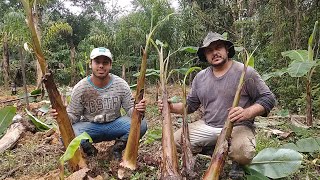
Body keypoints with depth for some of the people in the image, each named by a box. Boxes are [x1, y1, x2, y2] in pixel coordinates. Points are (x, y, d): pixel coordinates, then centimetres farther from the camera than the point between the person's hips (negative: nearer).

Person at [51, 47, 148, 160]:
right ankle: (90, 151, 3)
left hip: (115, 125, 1)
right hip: (90, 126, 0)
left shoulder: (121, 85, -8)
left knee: (141, 125, -26)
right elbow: (73, 116, -4)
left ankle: (117, 148, 2)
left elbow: (130, 110, -4)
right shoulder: (80, 88, -10)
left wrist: (137, 110, -29)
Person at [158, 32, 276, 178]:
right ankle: (215, 152, 13)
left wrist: (247, 113, -26)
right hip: (206, 126, 5)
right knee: (176, 140, -7)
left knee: (242, 153, -34)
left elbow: (268, 98, -7)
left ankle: (237, 162, 6)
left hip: (238, 127, -4)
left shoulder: (245, 72, -8)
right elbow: (190, 104, 13)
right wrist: (172, 107, -6)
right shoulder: (200, 77, 7)